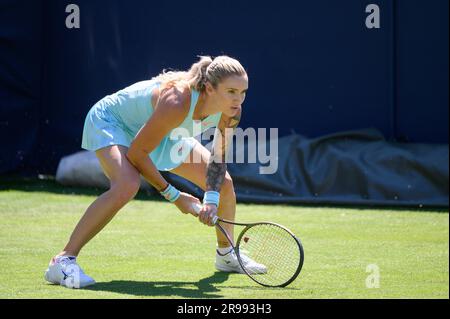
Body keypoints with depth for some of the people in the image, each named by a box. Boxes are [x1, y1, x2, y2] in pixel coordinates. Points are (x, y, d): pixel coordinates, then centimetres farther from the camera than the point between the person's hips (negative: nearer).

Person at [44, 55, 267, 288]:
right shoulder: (177, 102, -42)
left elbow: (218, 158, -4)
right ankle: (63, 262, -30)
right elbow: (136, 153, -32)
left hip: (164, 133, 8)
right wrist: (173, 195, -25)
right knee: (127, 186, -36)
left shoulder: (231, 111, -21)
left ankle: (225, 255, 32)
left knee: (224, 183, 5)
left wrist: (212, 198, -21)